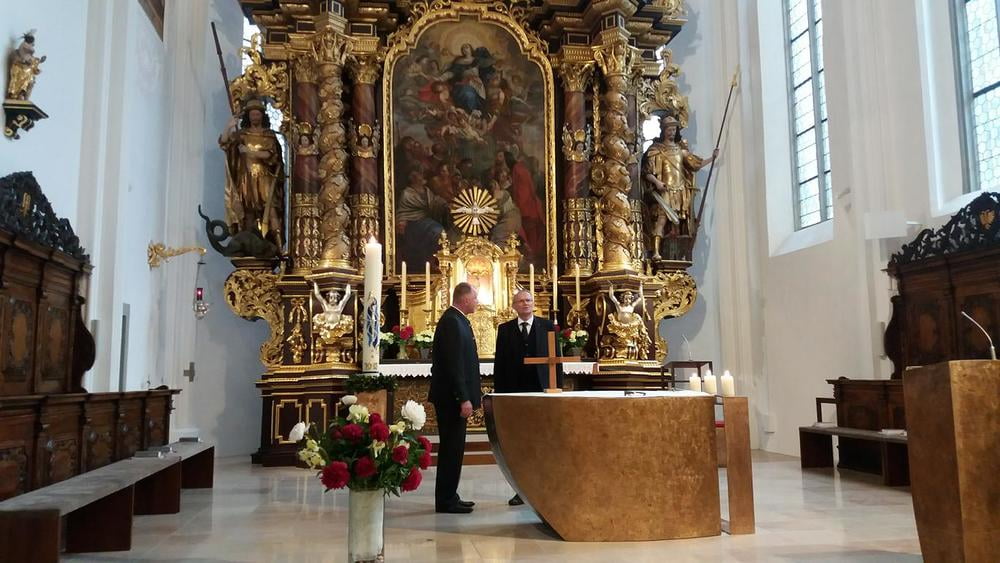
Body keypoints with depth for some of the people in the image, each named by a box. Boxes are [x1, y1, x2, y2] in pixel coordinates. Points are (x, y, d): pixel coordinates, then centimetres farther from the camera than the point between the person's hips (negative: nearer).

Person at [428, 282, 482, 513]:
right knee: (452, 448, -4)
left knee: (452, 447, 14)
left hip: (452, 396, 10)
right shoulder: (452, 322, -16)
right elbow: (453, 364, -22)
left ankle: (448, 497, 21)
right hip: (451, 397, -10)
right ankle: (446, 501, 4)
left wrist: (469, 394, 18)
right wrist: (463, 399, -23)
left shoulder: (456, 320, 15)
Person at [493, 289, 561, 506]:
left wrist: (558, 387, -3)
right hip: (514, 391, 1)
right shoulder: (505, 329, 7)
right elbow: (499, 362, 6)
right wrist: (499, 391, 0)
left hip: (542, 390, -1)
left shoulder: (547, 326, 6)